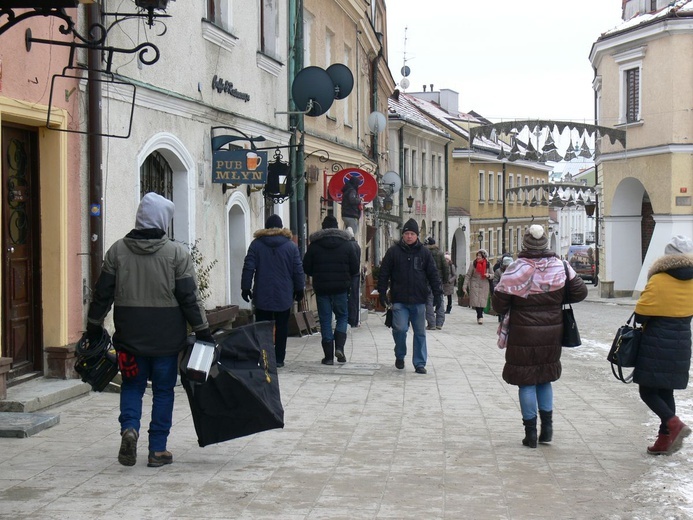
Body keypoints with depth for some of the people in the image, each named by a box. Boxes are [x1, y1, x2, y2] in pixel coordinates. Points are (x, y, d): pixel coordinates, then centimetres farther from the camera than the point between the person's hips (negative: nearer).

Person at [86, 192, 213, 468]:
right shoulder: (177, 253, -7)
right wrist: (203, 331, 0)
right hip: (167, 339, -2)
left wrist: (94, 327, 15)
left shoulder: (117, 250, 1)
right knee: (163, 390, 8)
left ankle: (129, 427, -8)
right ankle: (158, 449, 10)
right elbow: (189, 297, -7)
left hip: (130, 336, 2)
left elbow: (102, 293, 5)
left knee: (132, 386, 16)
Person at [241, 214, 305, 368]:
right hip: (284, 296, 0)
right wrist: (300, 290, 12)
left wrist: (245, 288, 4)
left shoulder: (256, 244, 0)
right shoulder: (291, 246, 2)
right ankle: (279, 359, 6)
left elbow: (248, 268, -2)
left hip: (262, 296, 0)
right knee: (281, 327, 6)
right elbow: (298, 270, 3)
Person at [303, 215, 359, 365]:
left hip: (321, 288, 0)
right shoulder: (347, 244, 1)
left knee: (325, 320, 5)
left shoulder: (314, 245, -1)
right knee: (342, 316, 16)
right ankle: (339, 347, -4)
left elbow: (306, 268, 1)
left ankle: (329, 355, 4)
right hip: (341, 287, 0)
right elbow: (355, 268, 1)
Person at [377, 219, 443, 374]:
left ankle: (419, 363, 14)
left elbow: (433, 274, 8)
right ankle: (400, 356, 15)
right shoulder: (393, 251, 3)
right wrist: (382, 293, -1)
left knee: (420, 332, 5)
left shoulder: (424, 253, 7)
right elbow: (384, 274, 4)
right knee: (400, 329, -11)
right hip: (399, 301, -2)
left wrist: (437, 293, 1)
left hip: (419, 300, 2)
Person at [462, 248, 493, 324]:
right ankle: (480, 316, -2)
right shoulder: (473, 264, -3)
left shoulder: (488, 265, 3)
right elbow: (468, 275, -2)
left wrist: (488, 275, -12)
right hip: (475, 285, -1)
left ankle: (479, 316, 11)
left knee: (482, 302, -3)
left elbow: (492, 275, 13)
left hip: (484, 286, 1)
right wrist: (465, 286, -7)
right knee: (476, 301, -10)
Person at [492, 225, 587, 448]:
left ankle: (531, 432, 8)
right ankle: (547, 426, 20)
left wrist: (506, 312, 9)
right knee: (545, 379, 20)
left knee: (526, 382, 5)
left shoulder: (517, 269, -13)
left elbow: (499, 301, -13)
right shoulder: (560, 267, -2)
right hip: (551, 333, 4)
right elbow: (580, 292, 2)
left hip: (523, 334, -4)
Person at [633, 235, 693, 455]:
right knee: (666, 391, 14)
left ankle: (673, 423, -17)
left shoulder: (658, 281, -15)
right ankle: (664, 440, 14)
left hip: (656, 344, -6)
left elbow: (641, 314, -13)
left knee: (647, 390, 2)